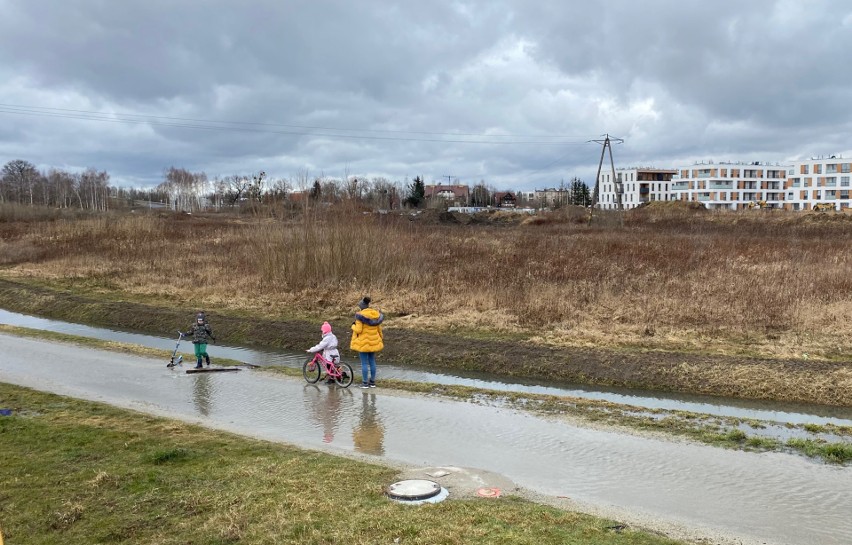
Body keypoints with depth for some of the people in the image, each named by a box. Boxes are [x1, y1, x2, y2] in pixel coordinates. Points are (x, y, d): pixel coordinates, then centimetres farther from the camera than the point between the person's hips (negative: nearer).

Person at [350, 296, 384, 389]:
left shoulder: (360, 315, -16)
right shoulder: (375, 314, 1)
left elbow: (358, 330, -19)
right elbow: (379, 329, 7)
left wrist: (353, 325, 2)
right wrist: (381, 337, 23)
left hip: (363, 342, -6)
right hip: (373, 342, 6)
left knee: (364, 363, 1)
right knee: (372, 361, 13)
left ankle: (365, 383, 4)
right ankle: (372, 382, 18)